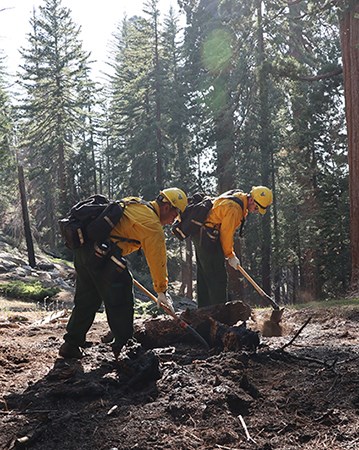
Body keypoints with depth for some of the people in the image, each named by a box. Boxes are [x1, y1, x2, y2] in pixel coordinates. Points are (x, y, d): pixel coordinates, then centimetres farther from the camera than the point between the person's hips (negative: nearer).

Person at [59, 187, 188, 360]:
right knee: (119, 301, 2)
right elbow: (157, 260, -1)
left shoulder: (133, 202, 20)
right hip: (102, 255, -9)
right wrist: (162, 291, 10)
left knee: (86, 300, 18)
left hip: (82, 247, 9)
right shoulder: (153, 225, -5)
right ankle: (124, 346, 6)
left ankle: (71, 345, 26)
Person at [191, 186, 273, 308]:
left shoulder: (240, 199, 10)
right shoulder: (234, 208, -21)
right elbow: (226, 233, -17)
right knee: (218, 278, -10)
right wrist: (230, 255, -6)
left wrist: (230, 253, 16)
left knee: (204, 277, 13)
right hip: (207, 236, -11)